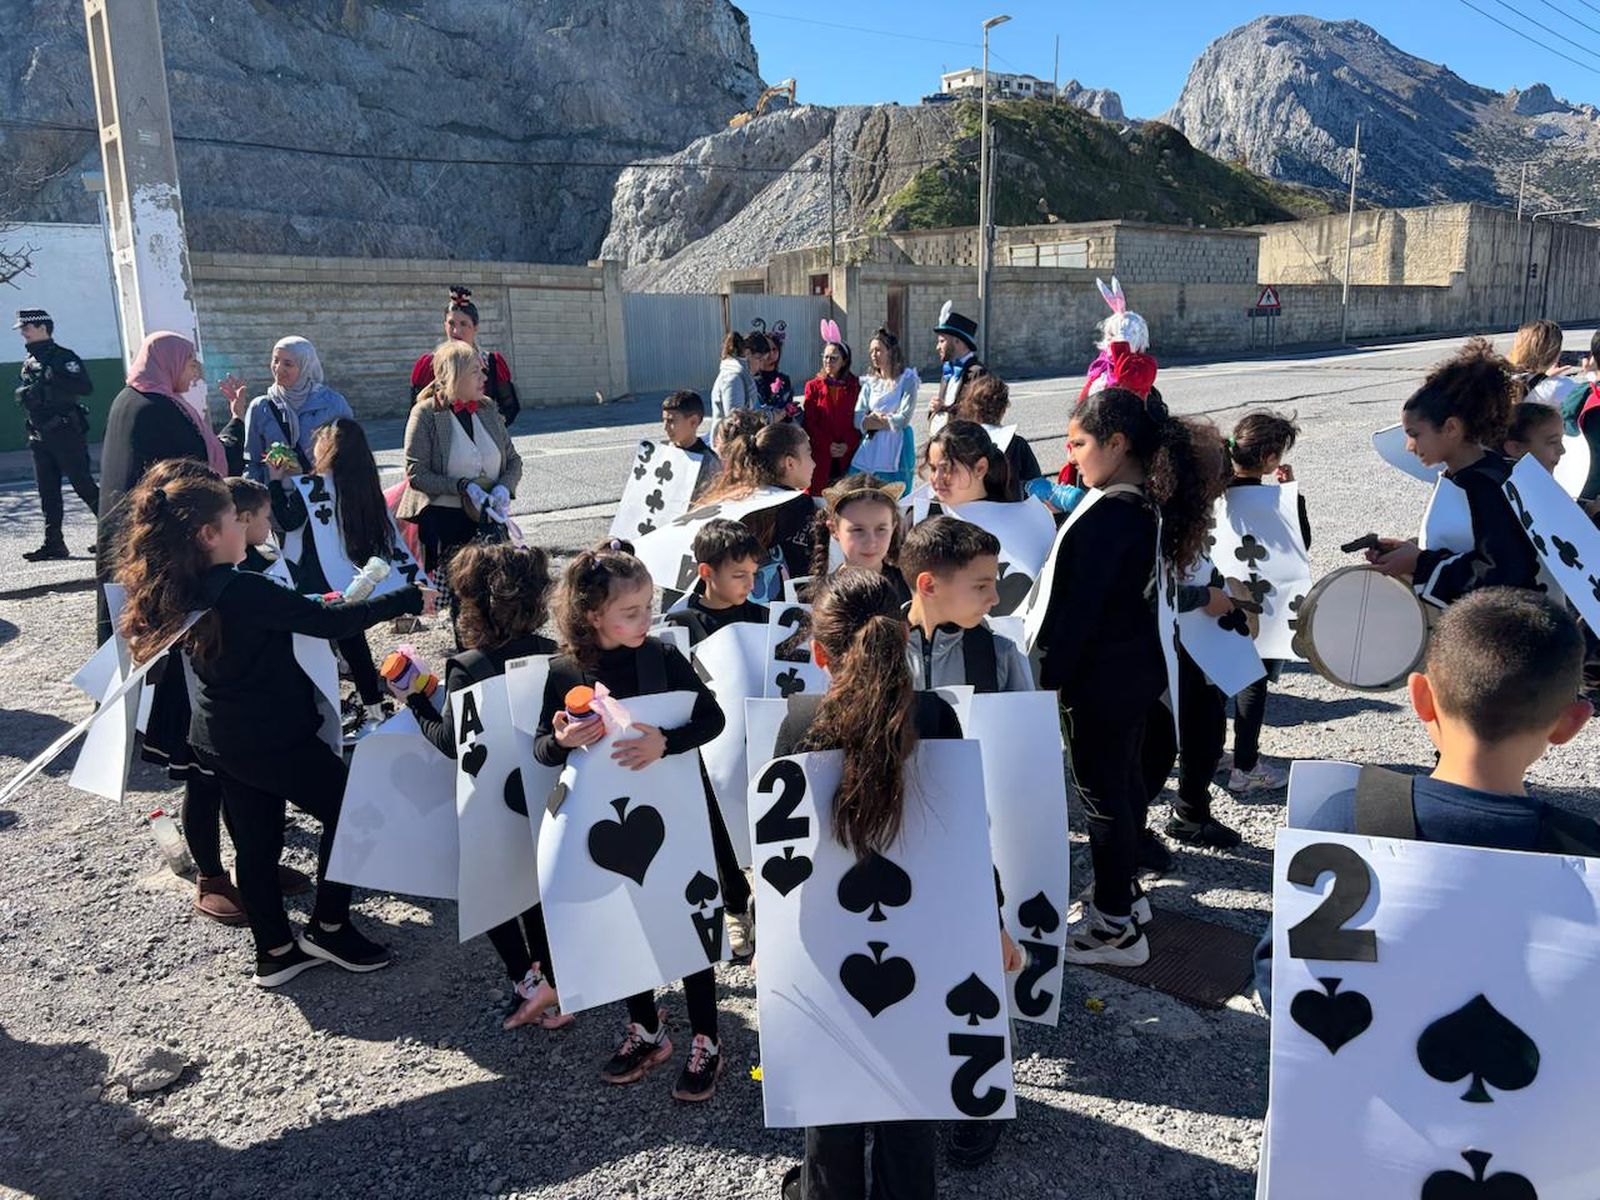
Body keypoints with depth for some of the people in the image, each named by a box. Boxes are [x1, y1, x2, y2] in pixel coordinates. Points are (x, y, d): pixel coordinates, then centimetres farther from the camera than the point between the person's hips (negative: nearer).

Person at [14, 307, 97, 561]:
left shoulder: (63, 357, -7)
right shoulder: (29, 362, 17)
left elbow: (85, 387, -17)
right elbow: (23, 393, 26)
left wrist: (54, 380, -22)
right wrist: (26, 392, 6)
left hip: (65, 433, -8)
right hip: (40, 436, 8)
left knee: (83, 485, -7)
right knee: (47, 492, 7)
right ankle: (53, 543, 10)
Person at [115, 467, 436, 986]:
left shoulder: (178, 592, 0)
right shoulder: (240, 590, -25)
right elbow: (330, 622, -23)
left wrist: (310, 608, 16)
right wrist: (408, 600, -16)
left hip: (220, 740, 8)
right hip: (273, 739, -8)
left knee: (255, 843, 17)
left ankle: (274, 952, 28)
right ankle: (328, 929, 17)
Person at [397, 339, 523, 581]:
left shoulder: (488, 411, 11)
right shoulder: (425, 414, -4)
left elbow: (514, 461, 15)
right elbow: (415, 474, -10)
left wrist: (504, 488, -7)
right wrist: (464, 487, -19)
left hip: (487, 520, 5)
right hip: (441, 519, -4)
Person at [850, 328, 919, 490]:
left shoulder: (907, 379, 0)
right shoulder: (870, 382, 12)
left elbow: (904, 419, -9)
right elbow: (858, 420, 3)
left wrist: (872, 421, -1)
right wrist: (886, 420, -12)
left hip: (896, 449, -4)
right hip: (869, 449, 4)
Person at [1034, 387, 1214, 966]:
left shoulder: (1106, 518, -25)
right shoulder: (1149, 507, 4)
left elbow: (1077, 609, -24)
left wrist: (1048, 677, -15)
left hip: (1100, 678, -10)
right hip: (1137, 666, 10)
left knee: (1103, 794, 2)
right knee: (1125, 779, 22)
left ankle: (1115, 928, 15)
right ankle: (1124, 890, 40)